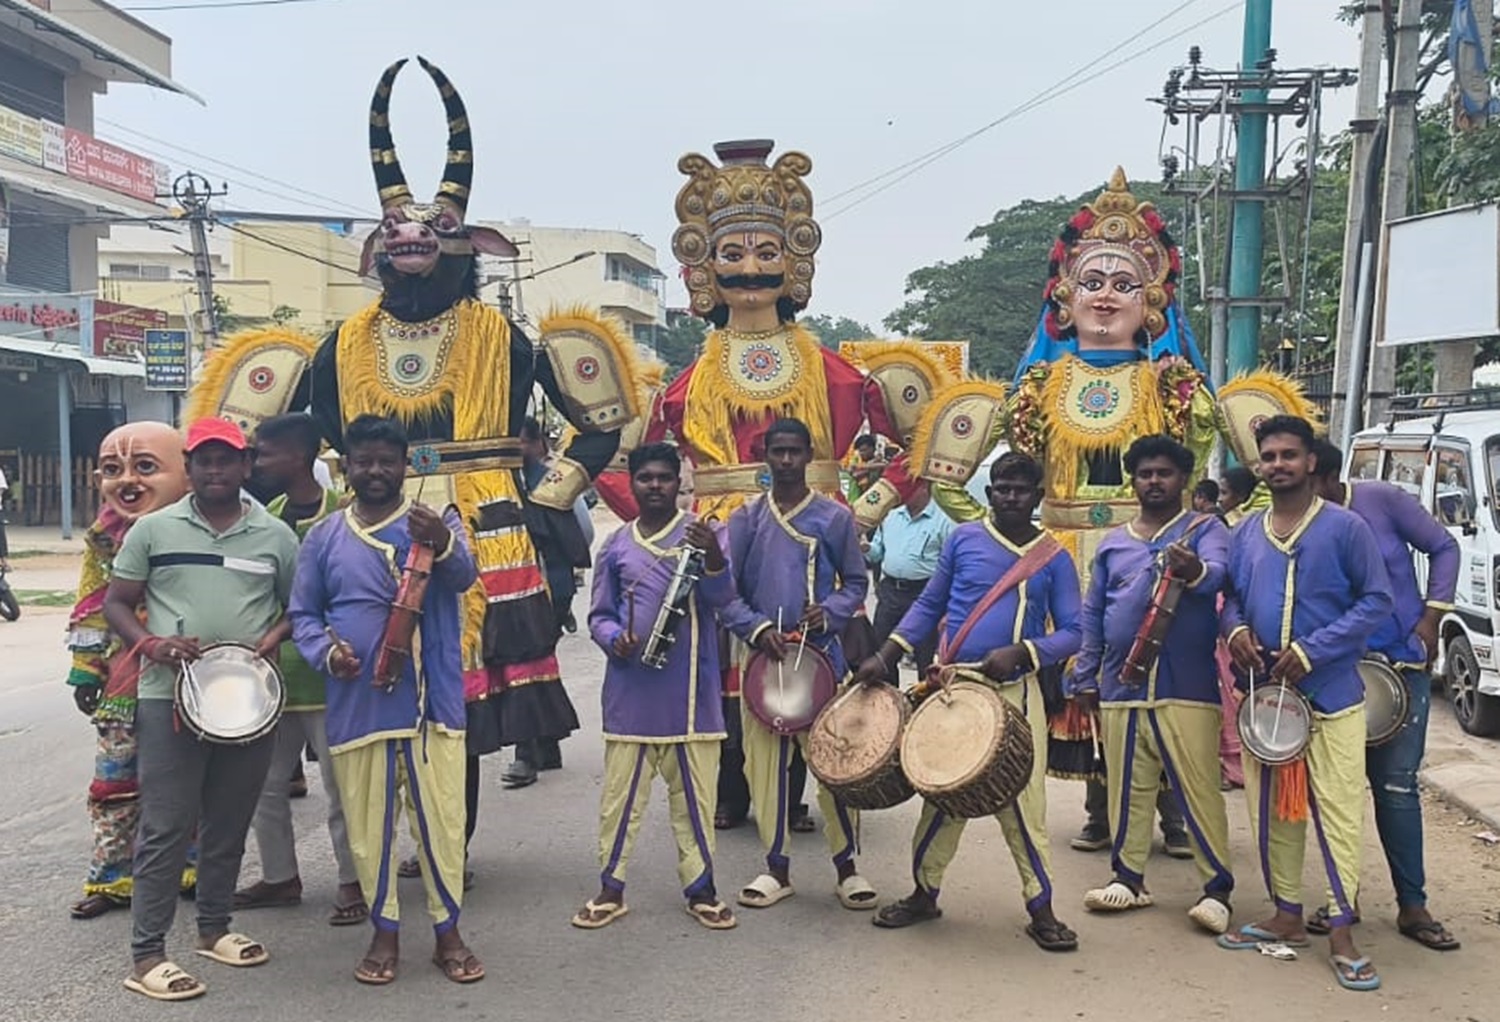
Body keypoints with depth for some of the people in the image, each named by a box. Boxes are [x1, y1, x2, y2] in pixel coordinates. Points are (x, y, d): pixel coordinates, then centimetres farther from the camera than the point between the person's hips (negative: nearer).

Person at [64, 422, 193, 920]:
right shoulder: (106, 538, 1)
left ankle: (192, 868, 26)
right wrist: (85, 669, 6)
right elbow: (93, 609, 7)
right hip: (124, 685, 3)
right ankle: (110, 878, 19)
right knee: (114, 784, 8)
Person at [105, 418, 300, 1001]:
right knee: (165, 827, -2)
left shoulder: (275, 536, 6)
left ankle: (215, 928, 29)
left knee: (229, 824, 13)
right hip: (168, 697, -2)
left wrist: (274, 637, -7)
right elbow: (116, 604, 6)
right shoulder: (153, 530, 3)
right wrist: (150, 643, -13)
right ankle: (146, 955, 5)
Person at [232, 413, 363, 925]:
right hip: (272, 672, 7)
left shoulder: (340, 513, -11)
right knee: (265, 785, 15)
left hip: (326, 675, -7)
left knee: (340, 787, 4)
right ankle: (280, 877, 31)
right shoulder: (267, 516, 9)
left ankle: (352, 883, 18)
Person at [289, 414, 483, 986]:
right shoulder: (324, 537, 8)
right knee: (368, 825, 9)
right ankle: (385, 933, 24)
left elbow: (463, 577, -18)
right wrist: (325, 651, -12)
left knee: (440, 820, 5)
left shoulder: (437, 523, 1)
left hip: (431, 700, -2)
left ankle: (448, 932, 19)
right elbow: (303, 613, 10)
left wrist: (441, 545, -41)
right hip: (357, 705, 2)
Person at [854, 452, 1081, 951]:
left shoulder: (1054, 558, 0)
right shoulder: (963, 539, 2)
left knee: (1023, 801, -1)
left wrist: (1020, 652, -19)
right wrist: (885, 655, -1)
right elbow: (929, 604, 8)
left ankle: (1041, 910, 11)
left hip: (1014, 692, -1)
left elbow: (1071, 632, -2)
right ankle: (924, 893, 24)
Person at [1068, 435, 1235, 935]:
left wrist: (1194, 571, -42)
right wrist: (1084, 677, 14)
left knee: (1199, 788, -4)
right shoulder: (1112, 543, 16)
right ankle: (1128, 878, 21)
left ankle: (1217, 887, 5)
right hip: (1121, 686, 4)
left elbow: (1217, 572, -18)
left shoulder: (1205, 529, 4)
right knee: (1127, 787, 9)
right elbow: (1092, 614, 19)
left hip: (1187, 686, -4)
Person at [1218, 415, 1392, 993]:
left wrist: (1312, 651, -16)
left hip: (1331, 696, -5)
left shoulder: (1345, 527, -6)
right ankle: (1287, 917, 25)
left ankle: (1342, 933, 7)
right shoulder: (1245, 534, 9)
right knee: (1271, 810, 11)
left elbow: (1377, 601, -7)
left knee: (1338, 810, -3)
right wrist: (1236, 631, -7)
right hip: (1263, 693, 5)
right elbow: (1231, 598, 17)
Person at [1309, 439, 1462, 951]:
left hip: (1402, 664, -2)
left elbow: (1443, 548, 1)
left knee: (1396, 785, 1)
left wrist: (1431, 618, -7)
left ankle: (1412, 906, 11)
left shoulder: (1382, 501, -11)